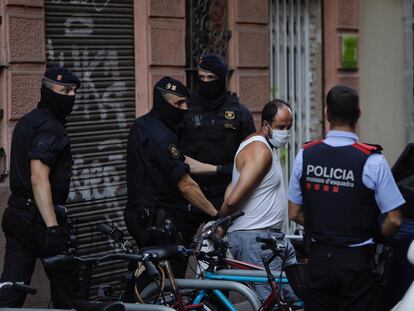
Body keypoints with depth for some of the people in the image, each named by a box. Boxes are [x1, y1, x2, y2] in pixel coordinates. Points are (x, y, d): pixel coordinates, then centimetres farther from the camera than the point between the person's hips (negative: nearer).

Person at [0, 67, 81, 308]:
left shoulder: (27, 121, 18)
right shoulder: (50, 127, -13)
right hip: (40, 219, -9)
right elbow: (39, 179, -23)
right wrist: (53, 228, -28)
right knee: (65, 288, 5)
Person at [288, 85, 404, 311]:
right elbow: (393, 220, -11)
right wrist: (375, 237, 9)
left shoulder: (305, 156, -3)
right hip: (356, 262, -3)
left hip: (318, 260, 3)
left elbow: (294, 213, 5)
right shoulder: (372, 160, -13)